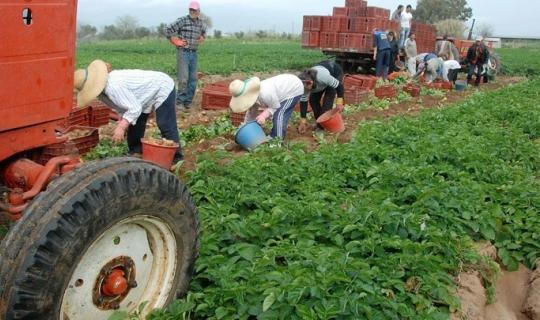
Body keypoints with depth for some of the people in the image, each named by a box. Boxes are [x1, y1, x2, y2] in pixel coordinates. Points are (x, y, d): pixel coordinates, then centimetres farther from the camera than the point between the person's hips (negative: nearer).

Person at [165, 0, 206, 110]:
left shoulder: (200, 23, 9)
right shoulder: (182, 20, -9)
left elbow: (203, 32, 32)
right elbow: (168, 30, -11)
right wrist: (176, 42, -5)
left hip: (194, 53, 6)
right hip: (183, 52, -6)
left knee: (193, 79, 6)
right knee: (183, 78, -12)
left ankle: (188, 102, 15)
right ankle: (179, 101, -3)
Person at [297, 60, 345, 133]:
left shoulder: (322, 77, -44)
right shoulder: (304, 85, -27)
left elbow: (339, 85, -29)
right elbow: (303, 102, -20)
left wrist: (339, 101, -32)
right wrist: (302, 123, -18)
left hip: (336, 72, -5)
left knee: (327, 100, -19)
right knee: (313, 99, -6)